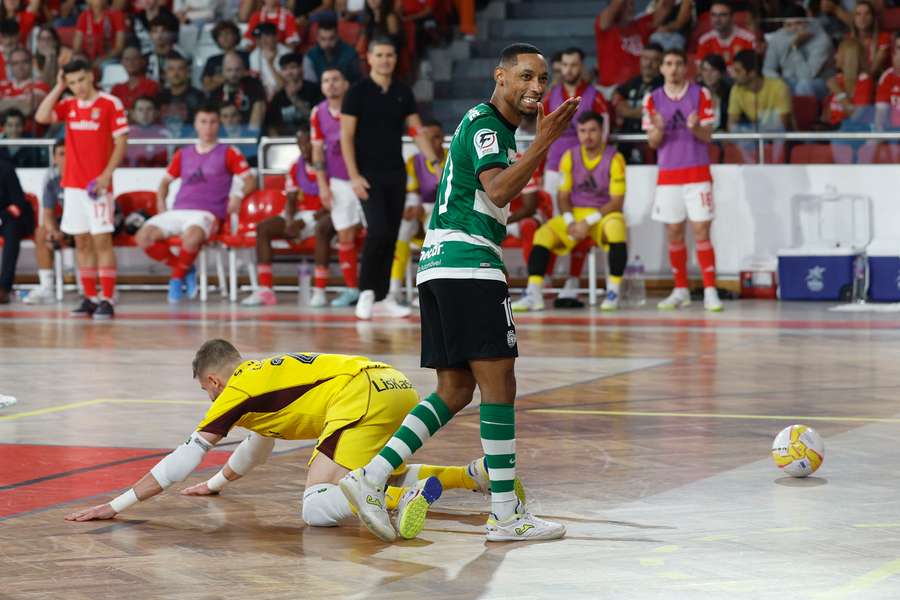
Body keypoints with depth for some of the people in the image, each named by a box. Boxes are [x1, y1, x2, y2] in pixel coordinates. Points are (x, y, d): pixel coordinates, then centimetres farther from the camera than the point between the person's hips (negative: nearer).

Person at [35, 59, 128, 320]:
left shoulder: (111, 104, -5)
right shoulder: (68, 105, 10)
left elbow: (121, 143, -7)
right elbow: (41, 117, -5)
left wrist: (106, 175, -16)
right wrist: (58, 88, -3)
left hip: (98, 185, -5)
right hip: (73, 183, 5)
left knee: (102, 241, -7)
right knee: (82, 242, 6)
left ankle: (106, 300, -8)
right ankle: (90, 297, 12)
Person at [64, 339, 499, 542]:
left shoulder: (236, 391, 7)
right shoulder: (264, 376, 31)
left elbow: (183, 460, 6)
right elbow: (257, 448, 49)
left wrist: (118, 505, 10)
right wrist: (216, 485, 63)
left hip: (363, 396, -9)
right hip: (398, 383, 9)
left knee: (317, 508, -12)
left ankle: (412, 493, -34)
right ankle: (474, 474, 14)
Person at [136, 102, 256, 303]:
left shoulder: (228, 153, 8)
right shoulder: (183, 154, 21)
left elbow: (250, 180, 4)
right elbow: (166, 181, 28)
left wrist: (239, 195, -16)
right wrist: (161, 205, 10)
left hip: (206, 214, -5)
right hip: (178, 211, 5)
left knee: (192, 237, -40)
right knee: (144, 237, -21)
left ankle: (177, 277, -12)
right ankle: (184, 269, -1)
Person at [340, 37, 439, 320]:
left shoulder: (403, 93, 9)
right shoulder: (357, 92, -4)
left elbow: (417, 131, 10)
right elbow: (346, 136, -6)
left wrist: (435, 162, -3)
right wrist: (354, 175, -14)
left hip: (396, 173, 5)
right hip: (369, 174, -5)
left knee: (391, 236, 4)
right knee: (378, 230, -17)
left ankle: (381, 298, 10)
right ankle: (366, 291, -4)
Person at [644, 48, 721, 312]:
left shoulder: (701, 94, 1)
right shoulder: (653, 99, 6)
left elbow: (707, 136, -1)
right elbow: (653, 142, 4)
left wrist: (695, 127, -23)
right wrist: (658, 129, -18)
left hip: (696, 173, -2)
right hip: (667, 175, 2)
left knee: (701, 231, -7)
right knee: (673, 233, 5)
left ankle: (710, 291, -8)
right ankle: (680, 291, 15)